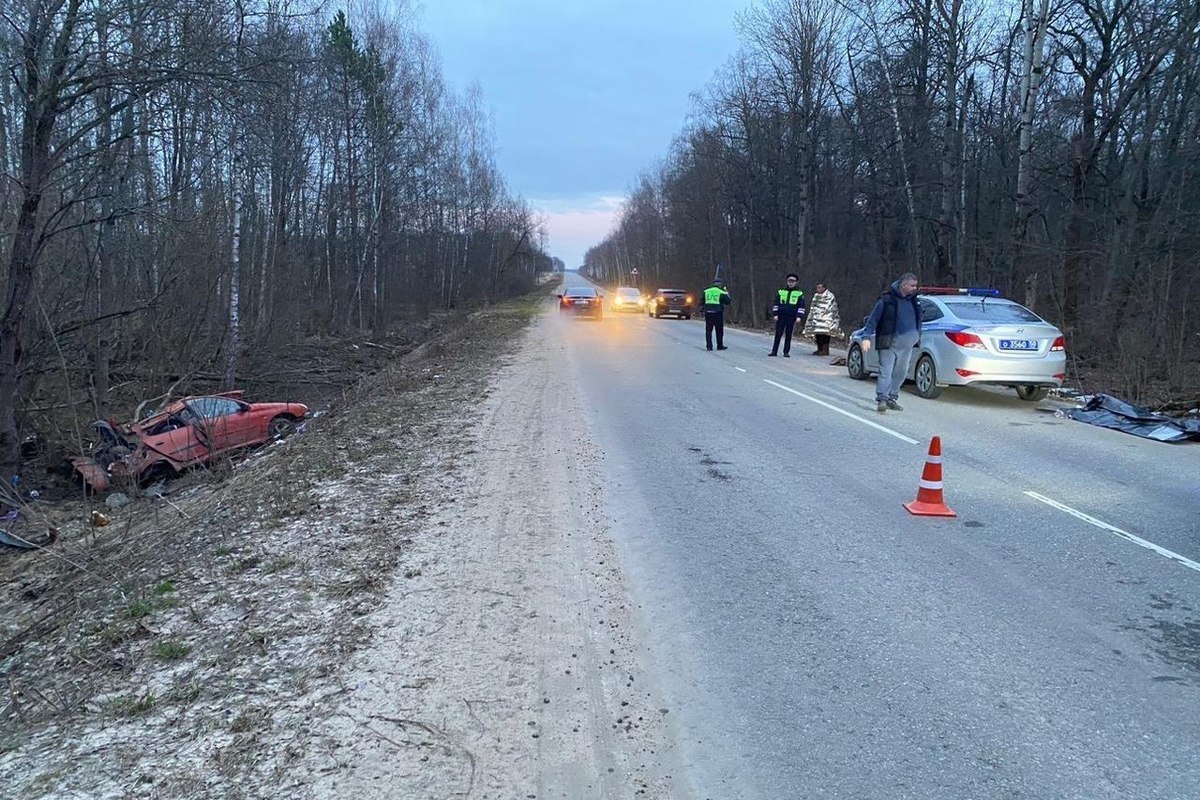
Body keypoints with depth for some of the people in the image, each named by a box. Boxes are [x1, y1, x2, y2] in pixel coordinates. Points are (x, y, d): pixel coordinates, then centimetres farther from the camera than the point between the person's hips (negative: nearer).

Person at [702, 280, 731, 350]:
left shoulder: (706, 291, 8)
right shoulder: (722, 292, -4)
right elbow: (728, 301, 0)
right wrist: (727, 294, 15)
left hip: (708, 312, 3)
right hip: (718, 313, -3)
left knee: (708, 330, 7)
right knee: (719, 330, 7)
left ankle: (709, 346, 3)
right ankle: (720, 346, 12)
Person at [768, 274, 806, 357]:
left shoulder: (799, 294, 6)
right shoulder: (780, 292, 9)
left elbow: (801, 306, 5)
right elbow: (776, 304, 10)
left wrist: (799, 316, -5)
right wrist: (775, 314, 1)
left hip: (792, 318, -1)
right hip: (781, 316, 1)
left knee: (788, 335, 3)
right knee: (778, 334, -1)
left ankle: (786, 352, 8)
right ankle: (774, 351, 4)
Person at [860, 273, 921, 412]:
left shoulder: (913, 301, 11)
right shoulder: (886, 300, -8)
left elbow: (918, 321, 23)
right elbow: (873, 319, -8)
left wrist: (917, 338, 20)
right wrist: (867, 337, -16)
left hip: (907, 345, 6)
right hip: (889, 343, -6)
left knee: (901, 373, 10)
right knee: (886, 371, -11)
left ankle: (891, 398, 20)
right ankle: (881, 399, -14)